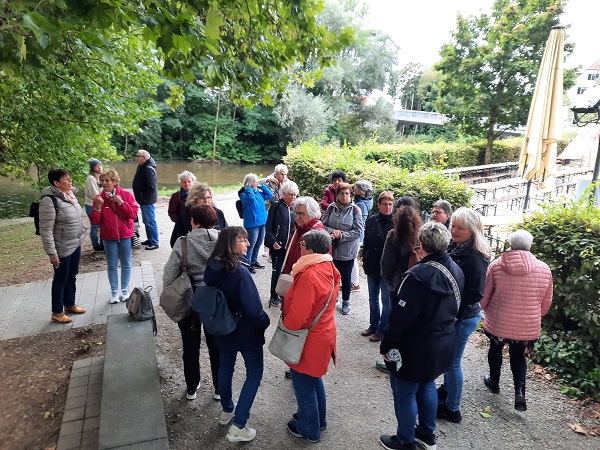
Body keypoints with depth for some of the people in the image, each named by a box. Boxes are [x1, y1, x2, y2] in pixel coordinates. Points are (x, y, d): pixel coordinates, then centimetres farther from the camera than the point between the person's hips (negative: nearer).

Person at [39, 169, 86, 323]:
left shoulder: (70, 195, 3)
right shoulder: (49, 200, -21)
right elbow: (45, 230, -21)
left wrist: (81, 233, 17)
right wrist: (52, 253, -20)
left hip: (76, 244, 7)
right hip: (63, 248, -7)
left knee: (72, 276, 19)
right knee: (61, 279, 6)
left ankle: (69, 304, 37)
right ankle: (57, 313, 22)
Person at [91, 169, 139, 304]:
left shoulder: (126, 195, -6)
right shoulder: (99, 198, -4)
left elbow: (133, 214, -13)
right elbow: (95, 221, -5)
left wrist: (121, 202, -20)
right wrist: (97, 207, -22)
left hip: (125, 235, -1)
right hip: (109, 237, 1)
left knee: (126, 264, 10)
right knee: (112, 266, 10)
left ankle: (125, 290, 25)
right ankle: (114, 291, 22)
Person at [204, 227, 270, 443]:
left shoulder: (211, 268, -8)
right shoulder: (240, 272, -30)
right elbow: (253, 308, -27)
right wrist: (265, 323, -8)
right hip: (246, 332, -7)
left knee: (225, 367, 25)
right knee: (254, 373, 11)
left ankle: (227, 411, 46)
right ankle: (238, 427, 12)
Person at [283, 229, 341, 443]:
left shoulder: (309, 276, -31)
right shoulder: (329, 269, -3)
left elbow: (297, 315, -28)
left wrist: (284, 329, -9)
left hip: (309, 340, -9)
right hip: (323, 333, 9)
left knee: (304, 385, 13)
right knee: (314, 380, 26)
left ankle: (309, 430, 32)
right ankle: (319, 419, 45)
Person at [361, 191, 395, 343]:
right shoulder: (371, 220, 0)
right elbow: (366, 243, 8)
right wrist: (365, 260, 6)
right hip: (372, 266, 5)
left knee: (386, 301, 9)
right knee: (373, 299, 19)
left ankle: (382, 330, 25)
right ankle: (373, 325, 36)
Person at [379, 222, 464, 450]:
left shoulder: (419, 275, -28)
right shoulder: (456, 270, -1)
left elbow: (400, 317, -24)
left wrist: (386, 346, -14)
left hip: (415, 349, -8)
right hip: (442, 345, 8)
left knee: (405, 394, 11)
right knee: (427, 387, 25)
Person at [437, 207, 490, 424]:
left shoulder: (475, 259, -23)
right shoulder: (454, 248, 2)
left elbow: (473, 294, -23)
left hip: (463, 317, -8)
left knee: (452, 361, 6)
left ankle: (452, 409, 24)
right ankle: (446, 388, 46)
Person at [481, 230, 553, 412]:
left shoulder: (496, 265, -11)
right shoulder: (544, 269, -5)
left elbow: (484, 296, -4)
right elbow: (546, 303, 4)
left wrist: (489, 312, 17)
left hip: (498, 322, -1)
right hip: (528, 326, 2)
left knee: (495, 348, 25)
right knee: (518, 355, 23)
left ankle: (494, 381, 41)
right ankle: (519, 390, 8)